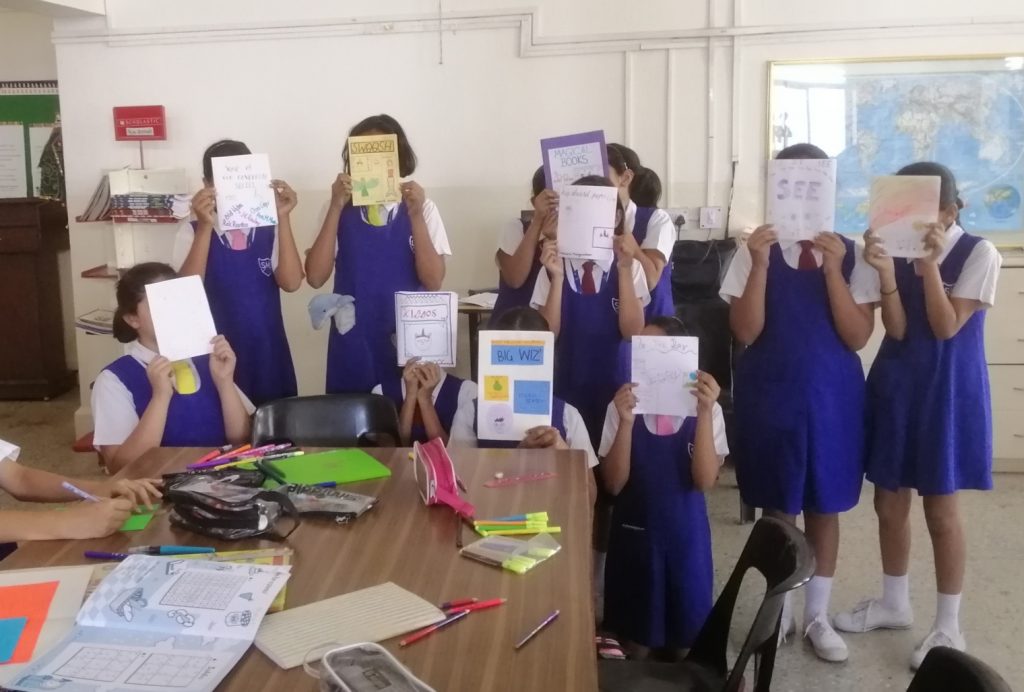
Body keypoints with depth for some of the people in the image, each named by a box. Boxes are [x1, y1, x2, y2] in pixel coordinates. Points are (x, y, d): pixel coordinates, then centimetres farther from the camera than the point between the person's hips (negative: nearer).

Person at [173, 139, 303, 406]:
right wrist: (205, 226, -23)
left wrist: (283, 218, -19)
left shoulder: (269, 229, 2)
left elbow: (291, 282, -12)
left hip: (268, 356, 2)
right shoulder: (191, 232, -1)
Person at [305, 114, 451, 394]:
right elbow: (315, 277, -8)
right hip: (353, 346, 1)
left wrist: (415, 215, -17)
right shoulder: (341, 210, 3)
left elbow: (433, 281, -8)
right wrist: (336, 207, -13)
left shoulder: (421, 207, 1)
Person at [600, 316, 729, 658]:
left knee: (686, 633, 14)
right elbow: (613, 484, -12)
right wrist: (626, 422, -26)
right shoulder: (622, 407, -8)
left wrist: (704, 413, -26)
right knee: (635, 634, 13)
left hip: (686, 534, 0)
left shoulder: (707, 409, -7)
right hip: (634, 533, 0)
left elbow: (705, 481, -16)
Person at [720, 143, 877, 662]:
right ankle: (779, 610, 29)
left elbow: (857, 337, -9)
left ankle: (817, 616, 27)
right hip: (770, 394, -1)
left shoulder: (850, 253, -2)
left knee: (825, 507, 12)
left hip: (831, 395, 1)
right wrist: (761, 263, -21)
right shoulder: (755, 250, -4)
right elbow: (745, 332, -11)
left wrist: (832, 269, -19)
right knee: (778, 508, 11)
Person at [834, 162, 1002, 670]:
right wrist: (886, 272, -22)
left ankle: (948, 626, 20)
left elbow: (947, 328, -17)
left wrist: (931, 263, -22)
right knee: (889, 503, 13)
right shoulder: (898, 249, -1)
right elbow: (897, 330, -8)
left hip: (948, 391, -4)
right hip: (896, 385, 5)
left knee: (941, 511, 4)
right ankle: (894, 603, 33)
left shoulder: (978, 253, -10)